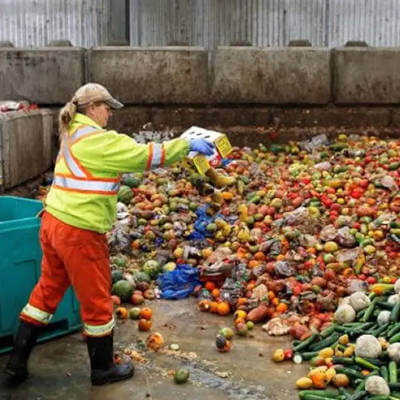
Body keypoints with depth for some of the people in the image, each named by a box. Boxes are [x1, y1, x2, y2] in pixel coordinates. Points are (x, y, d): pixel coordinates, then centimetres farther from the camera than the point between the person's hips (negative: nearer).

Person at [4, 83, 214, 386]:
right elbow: (145, 155, -14)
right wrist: (187, 144, -6)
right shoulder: (98, 140, -16)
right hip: (79, 233, -9)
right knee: (97, 301, 8)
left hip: (54, 224, 9)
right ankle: (103, 369, 25)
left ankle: (17, 361, 28)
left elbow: (127, 159, 18)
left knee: (48, 291, 20)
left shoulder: (74, 135, 14)